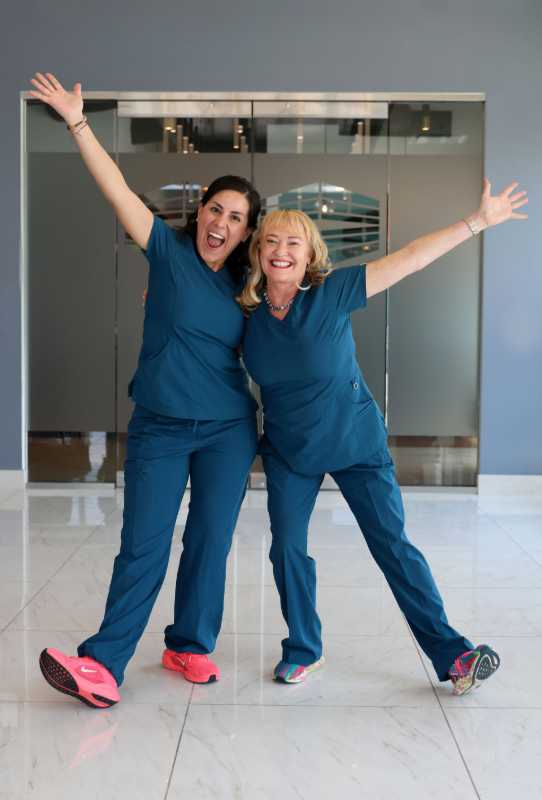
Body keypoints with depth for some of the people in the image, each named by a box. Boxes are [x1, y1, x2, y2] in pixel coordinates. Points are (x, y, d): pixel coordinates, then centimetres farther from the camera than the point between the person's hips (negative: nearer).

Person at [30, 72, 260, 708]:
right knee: (143, 545, -5)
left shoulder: (244, 285, 7)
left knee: (210, 541, 6)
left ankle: (190, 645, 22)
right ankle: (104, 665, 0)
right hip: (159, 428, -3)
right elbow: (118, 189, -12)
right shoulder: (169, 251, -2)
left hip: (228, 429, 3)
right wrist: (77, 123, -18)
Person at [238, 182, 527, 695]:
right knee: (286, 548, 3)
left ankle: (451, 653, 10)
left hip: (356, 444, -2)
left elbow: (410, 259, -17)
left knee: (393, 545, 0)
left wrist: (479, 221, -17)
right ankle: (303, 650, 26)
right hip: (288, 451, 3)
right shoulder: (245, 313, -9)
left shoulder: (332, 292, -18)